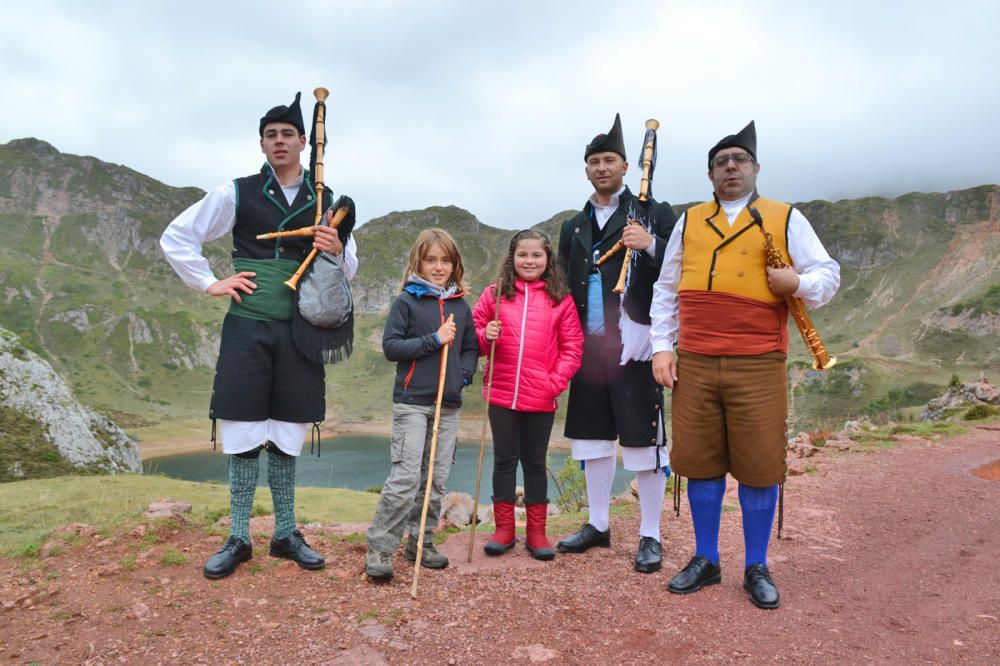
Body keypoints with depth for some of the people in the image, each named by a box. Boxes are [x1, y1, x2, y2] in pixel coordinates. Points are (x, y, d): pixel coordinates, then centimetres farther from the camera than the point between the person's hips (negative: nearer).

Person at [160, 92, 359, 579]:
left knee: (287, 435, 8)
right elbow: (175, 237, 10)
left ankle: (285, 534, 21)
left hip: (300, 330, 2)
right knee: (244, 432, 2)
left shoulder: (326, 201, 9)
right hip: (247, 327, -1)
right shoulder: (236, 193, 4)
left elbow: (349, 269, 14)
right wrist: (209, 284, 1)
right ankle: (238, 539, 16)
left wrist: (337, 250, -8)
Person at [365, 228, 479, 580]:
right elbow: (390, 346, -8)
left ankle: (420, 543, 22)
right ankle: (379, 548, 1)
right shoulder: (406, 301, -1)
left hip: (449, 405, 5)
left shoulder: (461, 306, 12)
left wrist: (464, 373, -2)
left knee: (436, 480, 9)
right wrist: (433, 340, -15)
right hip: (412, 402, -5)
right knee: (405, 478, -10)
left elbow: (471, 349, 17)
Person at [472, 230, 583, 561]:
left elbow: (572, 346, 1)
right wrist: (486, 336, -13)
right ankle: (504, 528, 23)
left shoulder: (561, 299, 1)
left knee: (535, 462, 11)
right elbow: (474, 333, 8)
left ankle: (536, 531, 23)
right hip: (501, 394, 1)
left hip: (541, 398, 0)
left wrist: (557, 381, -10)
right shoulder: (494, 293, 3)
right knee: (504, 459, 10)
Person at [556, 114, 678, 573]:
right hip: (589, 344, 5)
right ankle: (597, 526, 28)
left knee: (644, 441, 0)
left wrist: (650, 245, -21)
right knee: (592, 436, 12)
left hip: (634, 342, -5)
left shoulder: (654, 213, 2)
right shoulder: (574, 226, 16)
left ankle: (650, 536, 14)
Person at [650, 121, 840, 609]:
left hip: (758, 367, -2)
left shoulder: (786, 219, 9)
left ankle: (757, 568, 21)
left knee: (759, 467, 3)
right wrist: (662, 347, 5)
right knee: (700, 463, 7)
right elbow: (666, 290, 15)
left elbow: (828, 274, 8)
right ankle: (705, 560, 23)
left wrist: (799, 283, -14)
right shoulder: (688, 222, 14)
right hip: (693, 366, 2)